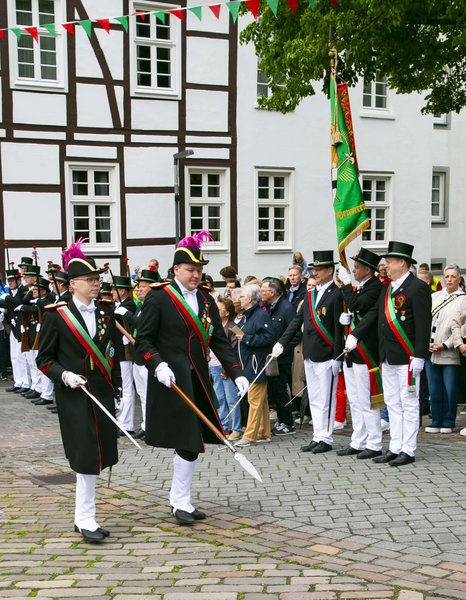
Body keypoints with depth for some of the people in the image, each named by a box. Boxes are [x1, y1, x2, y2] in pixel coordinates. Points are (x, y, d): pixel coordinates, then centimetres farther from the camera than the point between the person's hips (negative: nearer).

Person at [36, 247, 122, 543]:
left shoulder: (106, 313, 7)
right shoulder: (57, 315, -6)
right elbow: (44, 359, -2)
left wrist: (116, 390, 10)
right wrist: (64, 375, -19)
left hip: (103, 395, 5)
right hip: (74, 397, -5)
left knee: (96, 457, 9)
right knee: (86, 457, -6)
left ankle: (83, 517, 21)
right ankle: (86, 519, 4)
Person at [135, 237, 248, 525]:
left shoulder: (206, 300, 11)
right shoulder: (158, 298, -7)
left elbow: (219, 340, 8)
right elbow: (144, 339, -7)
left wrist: (237, 372, -1)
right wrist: (158, 365, -22)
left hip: (199, 381, 6)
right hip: (171, 380, -6)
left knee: (194, 441, 10)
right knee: (188, 442, -7)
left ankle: (180, 498, 24)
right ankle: (181, 501, 7)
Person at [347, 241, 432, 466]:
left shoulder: (418, 288, -12)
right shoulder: (387, 289, 14)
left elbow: (423, 325, -16)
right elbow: (373, 313, 12)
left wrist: (419, 356, -20)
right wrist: (355, 335, 1)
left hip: (407, 358, -8)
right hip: (388, 357, 8)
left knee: (408, 405, 1)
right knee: (393, 404, 13)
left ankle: (408, 451, 8)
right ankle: (395, 448, 21)